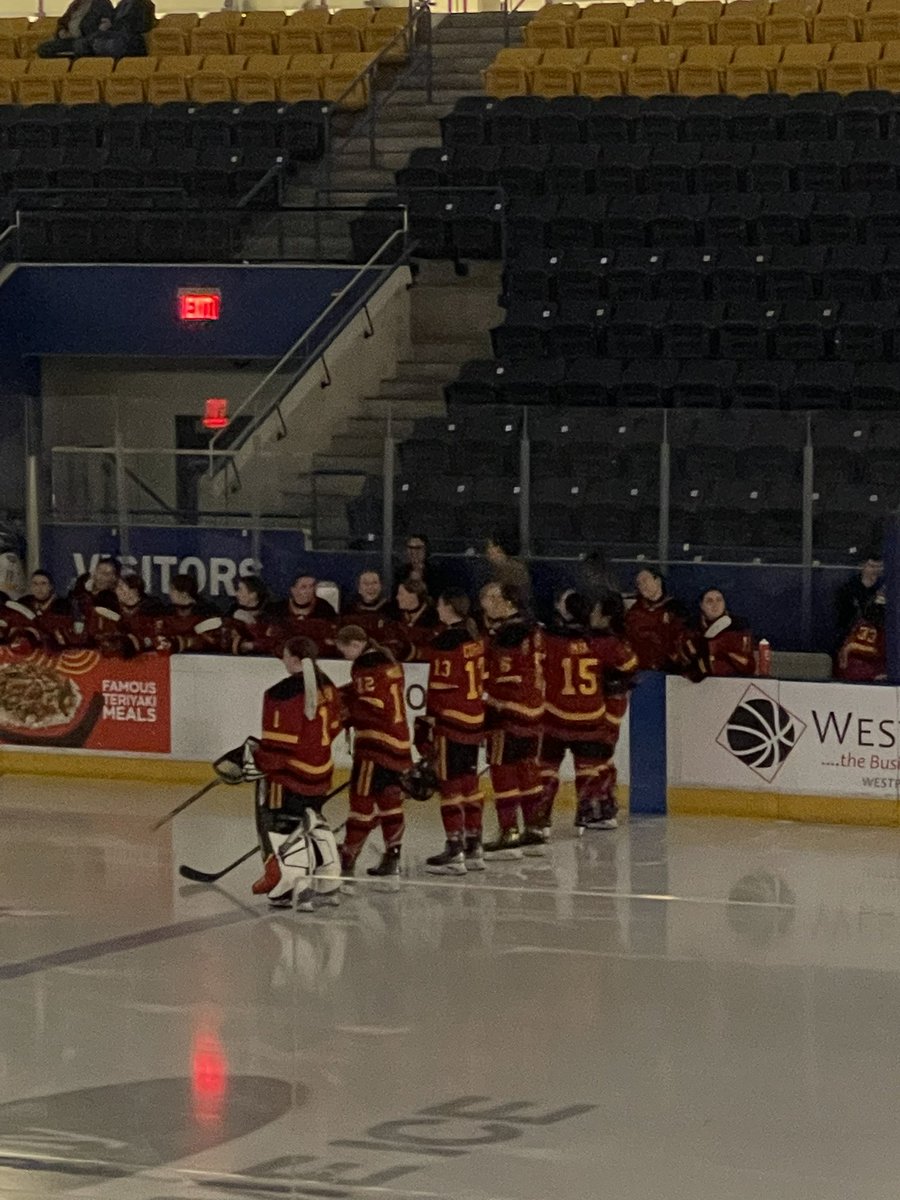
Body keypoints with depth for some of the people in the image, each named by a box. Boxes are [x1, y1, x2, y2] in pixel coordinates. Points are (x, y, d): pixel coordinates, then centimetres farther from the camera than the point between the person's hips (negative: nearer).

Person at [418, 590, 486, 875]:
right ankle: (473, 848, 21)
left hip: (451, 721, -9)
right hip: (474, 718, 9)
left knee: (450, 784, -4)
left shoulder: (446, 643, -16)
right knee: (470, 782, 15)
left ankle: (454, 852, -4)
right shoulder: (475, 638, 9)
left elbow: (440, 689, -17)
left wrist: (427, 726, -13)